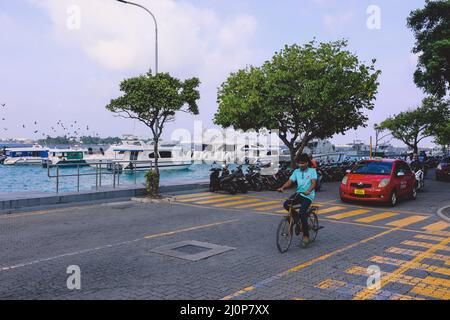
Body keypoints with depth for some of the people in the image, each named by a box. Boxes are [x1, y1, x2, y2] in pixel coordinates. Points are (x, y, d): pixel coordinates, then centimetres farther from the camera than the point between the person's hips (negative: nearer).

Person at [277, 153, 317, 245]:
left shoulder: (312, 171, -3)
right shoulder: (296, 172, 9)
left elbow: (313, 183, -17)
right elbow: (290, 181, -1)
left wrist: (308, 190, -38)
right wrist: (282, 187, -21)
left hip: (308, 196, -5)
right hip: (298, 193, 5)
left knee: (302, 213, -20)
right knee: (286, 204, -20)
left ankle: (306, 235, -4)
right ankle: (297, 217, 7)